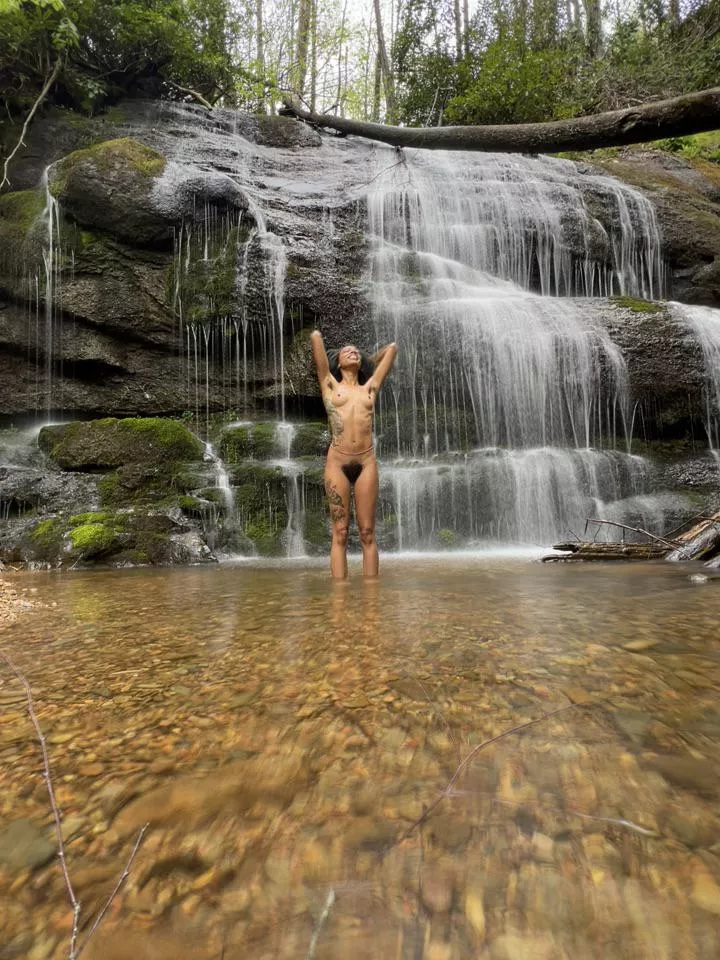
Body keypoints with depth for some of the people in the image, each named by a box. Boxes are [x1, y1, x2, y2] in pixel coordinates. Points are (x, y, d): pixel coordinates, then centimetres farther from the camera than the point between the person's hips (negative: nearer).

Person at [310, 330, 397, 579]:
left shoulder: (370, 388, 18)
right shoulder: (330, 385, 12)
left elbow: (392, 348, 27)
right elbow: (316, 336, 11)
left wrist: (368, 361, 37)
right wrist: (317, 335, 32)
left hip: (366, 463, 2)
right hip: (337, 462, -2)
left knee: (367, 533, 1)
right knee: (340, 533, -2)